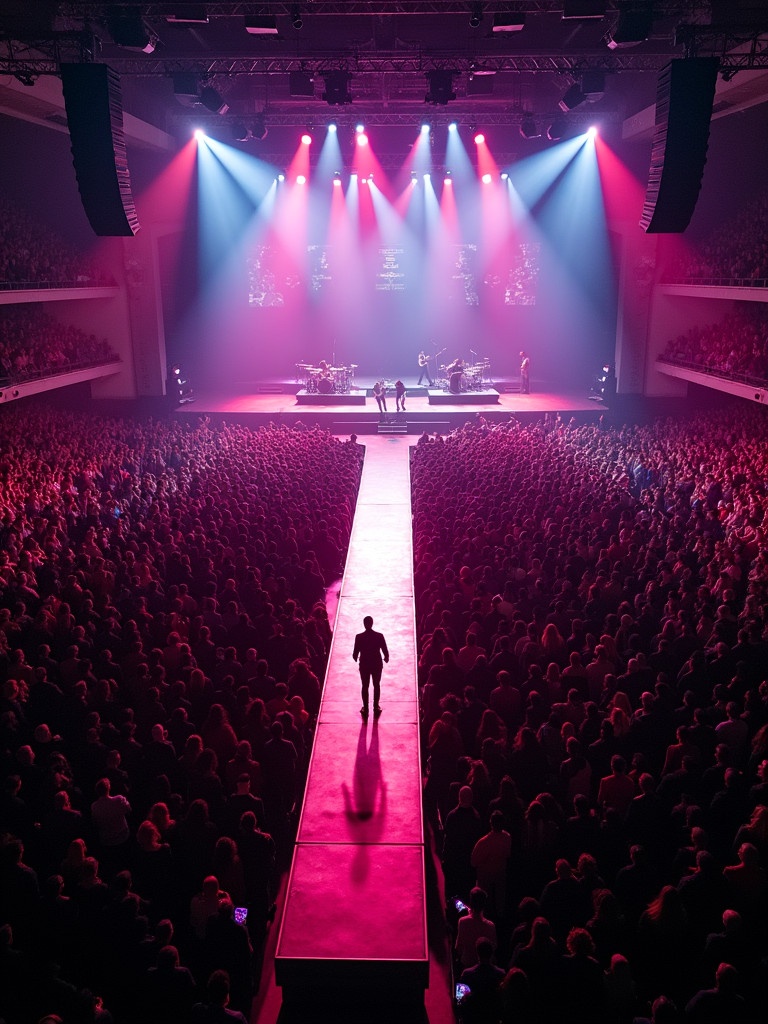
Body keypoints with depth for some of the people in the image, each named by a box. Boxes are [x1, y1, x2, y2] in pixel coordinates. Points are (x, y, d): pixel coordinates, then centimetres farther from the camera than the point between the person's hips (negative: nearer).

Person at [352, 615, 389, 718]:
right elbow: (385, 651, -9)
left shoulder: (359, 637, -15)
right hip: (377, 665, 1)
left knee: (365, 687, 12)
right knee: (377, 685, 18)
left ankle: (365, 709, 16)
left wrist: (355, 658, 13)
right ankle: (376, 707, 24)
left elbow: (355, 653, -11)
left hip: (364, 665, -1)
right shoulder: (379, 636, -13)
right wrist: (386, 658, 14)